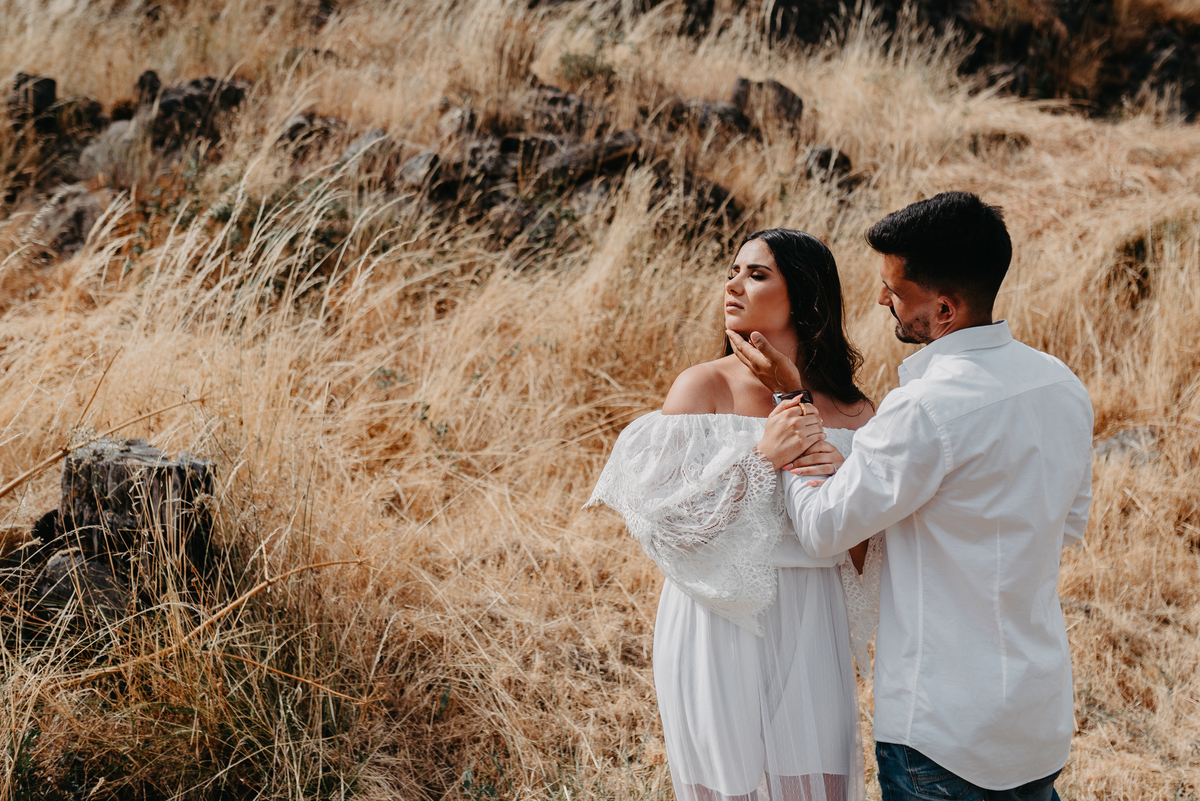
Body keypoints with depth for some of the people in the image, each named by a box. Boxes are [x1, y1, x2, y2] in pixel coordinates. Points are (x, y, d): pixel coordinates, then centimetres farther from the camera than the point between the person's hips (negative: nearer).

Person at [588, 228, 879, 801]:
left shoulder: (852, 410, 3)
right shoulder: (703, 387, -5)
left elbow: (863, 550, 4)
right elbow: (661, 516, -13)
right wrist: (759, 458, -20)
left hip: (809, 624, 2)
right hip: (719, 621, -2)